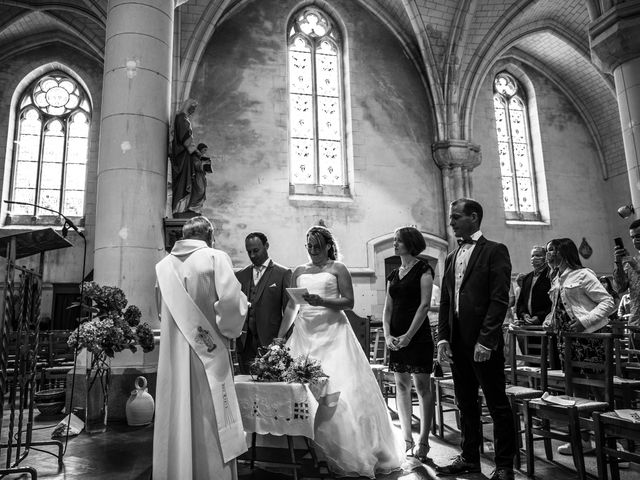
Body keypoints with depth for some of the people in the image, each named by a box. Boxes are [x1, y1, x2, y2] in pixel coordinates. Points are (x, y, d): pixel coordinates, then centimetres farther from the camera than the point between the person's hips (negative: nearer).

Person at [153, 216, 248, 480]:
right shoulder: (215, 258, -8)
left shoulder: (164, 265, 6)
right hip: (208, 353, -4)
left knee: (176, 421, 13)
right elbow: (231, 301, -18)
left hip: (173, 354, 4)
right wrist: (227, 330, -2)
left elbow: (162, 311, 13)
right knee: (209, 420, 6)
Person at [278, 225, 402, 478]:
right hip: (305, 333, 4)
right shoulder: (299, 271, 15)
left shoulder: (338, 269, 3)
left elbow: (349, 302, -4)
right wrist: (279, 338, 11)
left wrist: (322, 301, -18)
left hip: (332, 332, -4)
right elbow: (291, 307, 15)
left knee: (337, 387, -9)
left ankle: (348, 455, 4)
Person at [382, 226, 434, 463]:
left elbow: (424, 305, -10)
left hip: (417, 335, -6)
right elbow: (387, 309, 13)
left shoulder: (423, 269, -2)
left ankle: (423, 441, 6)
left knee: (422, 386, -2)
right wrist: (387, 335, -1)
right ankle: (407, 440, 17)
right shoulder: (393, 274, 15)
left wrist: (409, 335, -15)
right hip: (396, 338, 6)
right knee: (401, 386, 8)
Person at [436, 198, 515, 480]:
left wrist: (485, 340, -17)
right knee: (466, 404, 15)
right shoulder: (451, 258, 15)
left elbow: (499, 299, -12)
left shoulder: (495, 252, -4)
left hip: (484, 342, -6)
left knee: (497, 405, 4)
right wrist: (443, 338, 4)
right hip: (457, 342, 6)